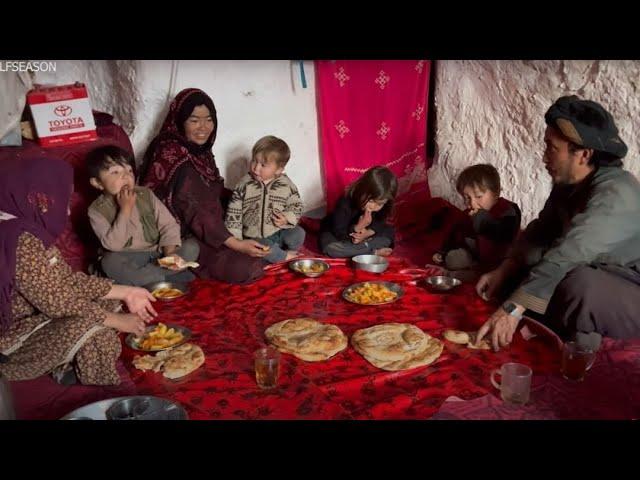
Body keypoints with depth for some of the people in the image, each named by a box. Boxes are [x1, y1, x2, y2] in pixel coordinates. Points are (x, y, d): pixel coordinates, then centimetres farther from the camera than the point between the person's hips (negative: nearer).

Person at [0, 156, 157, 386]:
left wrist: (125, 292, 4)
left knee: (107, 304, 7)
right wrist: (117, 320, -17)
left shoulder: (30, 230, 1)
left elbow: (68, 279, 5)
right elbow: (57, 301, -27)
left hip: (32, 318, 10)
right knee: (92, 330, -27)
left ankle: (69, 367, 7)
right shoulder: (21, 240, -29)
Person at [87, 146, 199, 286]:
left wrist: (170, 252, -21)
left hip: (158, 253, 2)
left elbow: (168, 225, -3)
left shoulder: (146, 194, 0)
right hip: (130, 260, -2)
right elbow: (112, 245, -20)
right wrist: (125, 209, -22)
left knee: (191, 246, -18)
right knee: (110, 262, -34)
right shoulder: (97, 210, -7)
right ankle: (171, 277, -25)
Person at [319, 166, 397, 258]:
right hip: (334, 234, -4)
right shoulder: (345, 202, -33)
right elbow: (338, 233, -29)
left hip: (362, 232, 4)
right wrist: (358, 228, -44)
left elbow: (379, 223, -7)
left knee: (389, 232, -10)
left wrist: (368, 232, -28)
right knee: (330, 247, -37)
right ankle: (375, 252, -27)